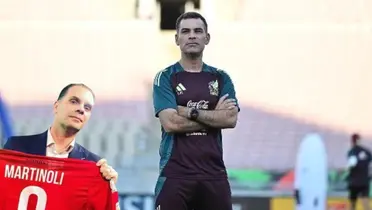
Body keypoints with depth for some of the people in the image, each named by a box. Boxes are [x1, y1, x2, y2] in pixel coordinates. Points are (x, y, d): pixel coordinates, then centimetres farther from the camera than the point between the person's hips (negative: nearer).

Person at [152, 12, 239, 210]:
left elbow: (231, 119, -5)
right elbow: (170, 123, -13)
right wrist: (214, 116, -6)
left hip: (214, 173, 3)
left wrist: (191, 112, -12)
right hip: (176, 173, -3)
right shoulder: (165, 78, 1)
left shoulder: (221, 78, 11)